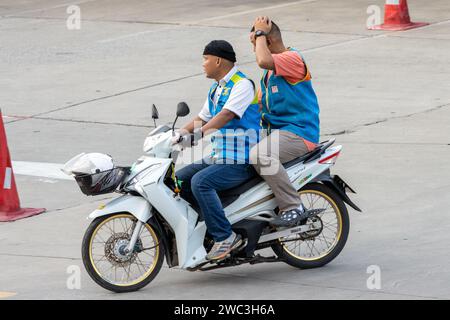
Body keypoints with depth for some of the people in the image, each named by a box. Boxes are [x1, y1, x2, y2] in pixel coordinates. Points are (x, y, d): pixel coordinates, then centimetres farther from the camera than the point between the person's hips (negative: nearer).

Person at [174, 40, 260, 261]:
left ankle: (224, 236, -27)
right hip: (217, 157, 10)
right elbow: (202, 118, 25)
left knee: (200, 182, -30)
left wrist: (198, 133, -35)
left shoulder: (242, 84, -12)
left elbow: (227, 115, -26)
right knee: (177, 180, 4)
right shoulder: (216, 89, 19)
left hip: (240, 162, -10)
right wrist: (180, 133, 8)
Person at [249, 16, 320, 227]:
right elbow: (260, 103, 27)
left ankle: (293, 207, -25)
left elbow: (263, 60, -31)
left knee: (260, 156, -32)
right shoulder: (270, 69, 20)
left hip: (298, 131, -11)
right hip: (275, 129, 11)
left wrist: (260, 32, -16)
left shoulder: (292, 58, -12)